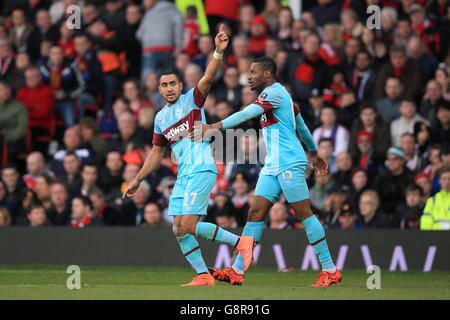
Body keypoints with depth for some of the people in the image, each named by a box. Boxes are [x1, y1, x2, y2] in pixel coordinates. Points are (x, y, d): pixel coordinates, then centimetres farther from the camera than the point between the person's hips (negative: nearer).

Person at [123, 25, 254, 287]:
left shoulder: (192, 99, 1)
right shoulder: (161, 118, 18)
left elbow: (209, 77, -17)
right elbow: (157, 154, 27)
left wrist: (219, 52, -34)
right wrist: (137, 180, 27)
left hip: (202, 170, -7)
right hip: (183, 176, 7)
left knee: (188, 226, -18)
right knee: (179, 230, 0)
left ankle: (239, 241, -7)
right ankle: (204, 275, 6)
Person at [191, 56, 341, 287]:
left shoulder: (274, 92, -10)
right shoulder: (279, 93, 21)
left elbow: (246, 114, -25)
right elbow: (301, 125, 31)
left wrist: (213, 127, -31)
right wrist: (314, 153, 42)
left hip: (289, 164, -10)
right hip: (273, 166, 10)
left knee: (304, 214, -7)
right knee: (255, 213, 2)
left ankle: (330, 270, -2)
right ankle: (237, 271, -2)